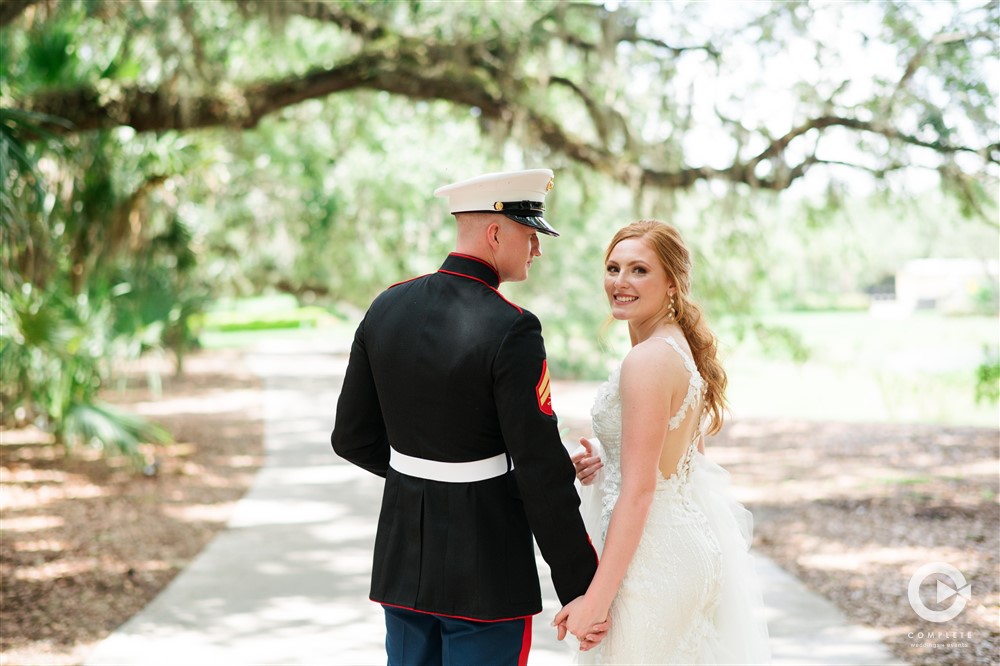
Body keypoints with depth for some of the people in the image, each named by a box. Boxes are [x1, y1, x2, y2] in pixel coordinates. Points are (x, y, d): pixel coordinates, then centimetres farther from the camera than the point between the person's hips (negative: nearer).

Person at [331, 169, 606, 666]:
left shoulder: (386, 307, 1)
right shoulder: (511, 330, -18)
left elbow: (351, 438, 7)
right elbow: (541, 471, -19)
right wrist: (580, 588, -12)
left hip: (402, 557, 6)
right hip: (485, 572, -6)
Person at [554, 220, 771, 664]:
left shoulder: (648, 361, -21)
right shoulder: (682, 345, 7)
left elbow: (639, 490, -24)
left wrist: (597, 598, -22)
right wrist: (606, 463, 6)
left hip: (657, 551, -10)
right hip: (696, 538, 10)